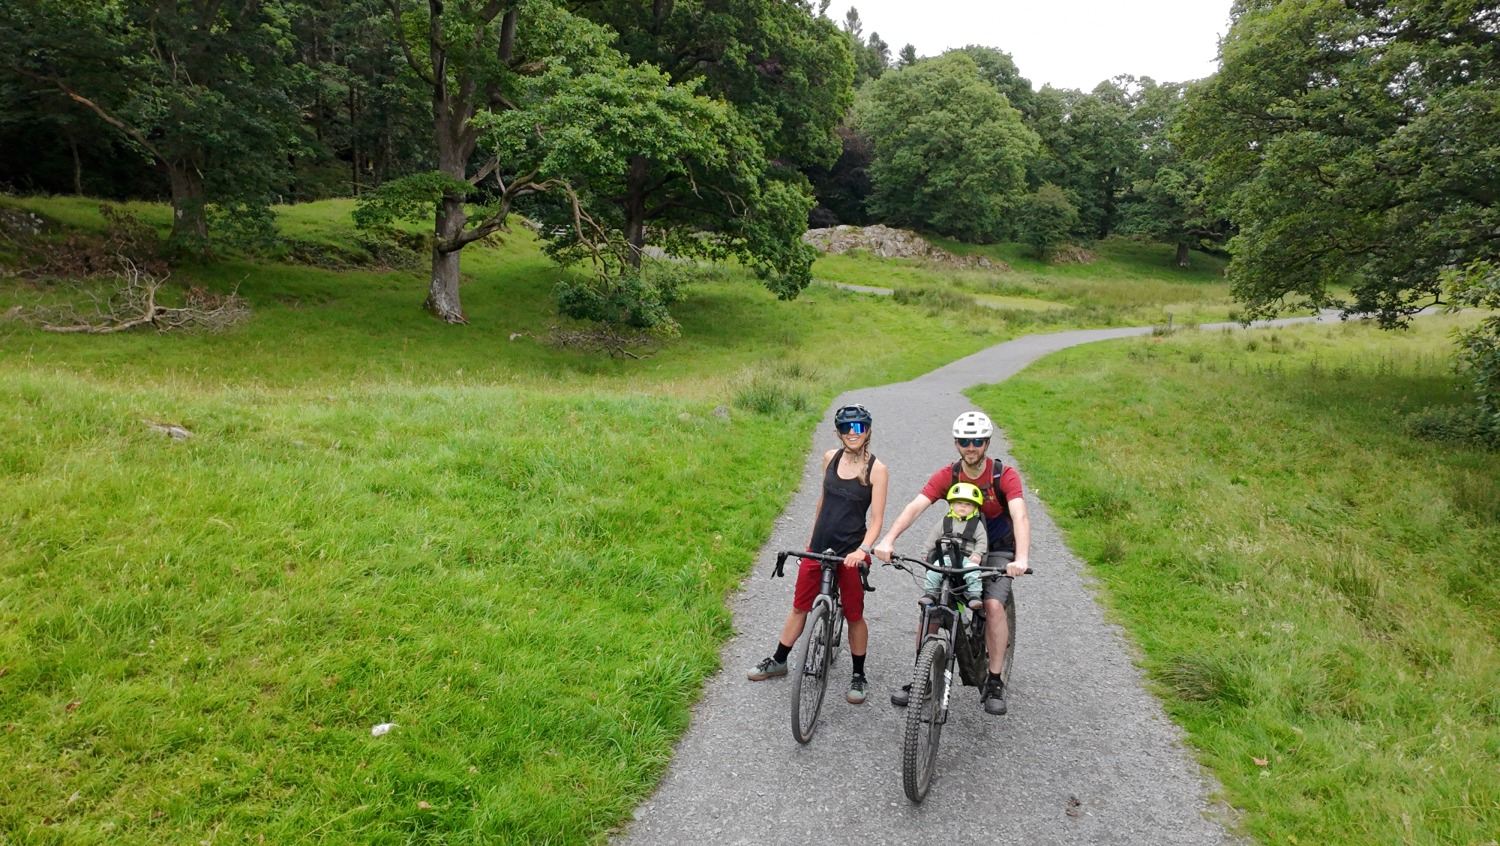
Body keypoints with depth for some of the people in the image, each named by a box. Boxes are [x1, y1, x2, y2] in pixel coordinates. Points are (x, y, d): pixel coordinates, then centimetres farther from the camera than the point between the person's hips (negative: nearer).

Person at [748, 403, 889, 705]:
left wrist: (862, 549, -29)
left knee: (854, 614, 8)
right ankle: (778, 660, 32)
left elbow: (877, 519, -14)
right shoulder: (831, 458, 2)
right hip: (819, 545, 4)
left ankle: (859, 676, 25)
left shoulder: (876, 470, -12)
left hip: (851, 552, -4)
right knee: (800, 605, 15)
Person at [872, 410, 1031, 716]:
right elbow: (915, 506, -25)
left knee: (993, 605, -25)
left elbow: (1020, 516, -32)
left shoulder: (1004, 476, -18)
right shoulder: (947, 476, -12)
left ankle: (995, 683, -9)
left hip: (998, 551, -2)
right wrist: (888, 539, -42)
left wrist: (1021, 558, -50)